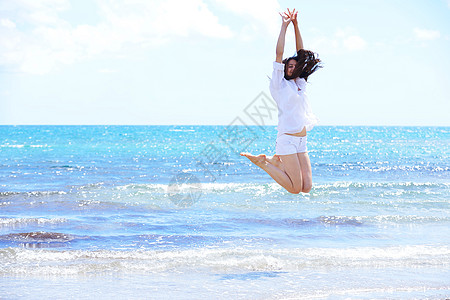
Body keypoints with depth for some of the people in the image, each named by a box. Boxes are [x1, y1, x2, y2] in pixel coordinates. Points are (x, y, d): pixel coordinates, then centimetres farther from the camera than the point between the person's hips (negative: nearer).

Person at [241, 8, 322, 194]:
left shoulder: (299, 83, 17)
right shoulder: (279, 84, 1)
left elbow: (301, 52, 14)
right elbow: (279, 55, -8)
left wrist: (295, 25, 8)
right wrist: (284, 26, -9)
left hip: (301, 142, 7)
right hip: (287, 139, -7)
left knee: (307, 187, 0)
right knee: (295, 189, -9)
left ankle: (275, 161, 20)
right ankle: (261, 161, 8)